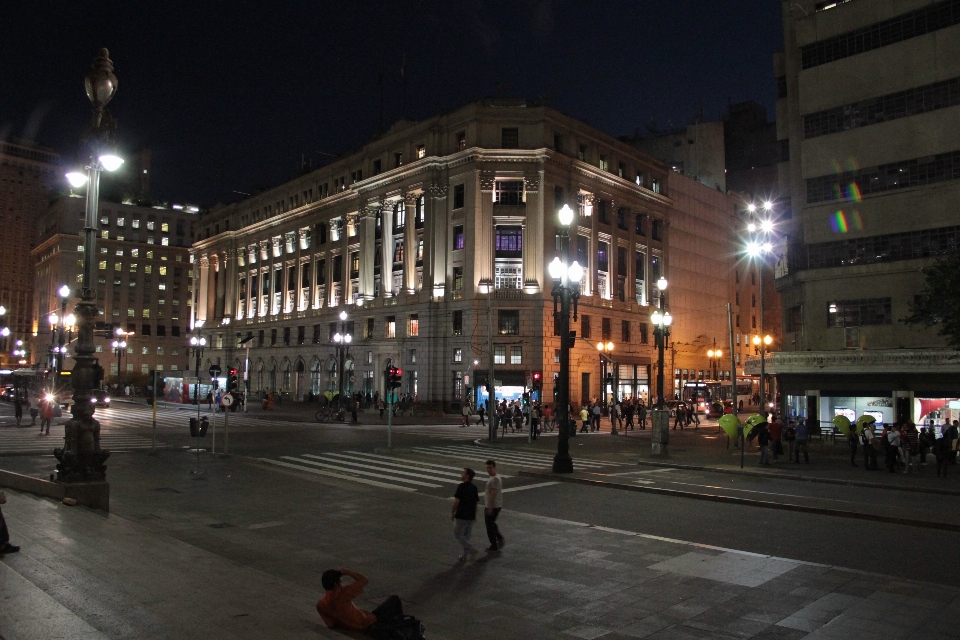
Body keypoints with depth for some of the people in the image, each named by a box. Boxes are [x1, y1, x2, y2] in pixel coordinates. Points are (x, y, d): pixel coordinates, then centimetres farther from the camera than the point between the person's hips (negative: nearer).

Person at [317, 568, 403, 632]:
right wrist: (347, 572, -11)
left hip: (357, 627, 7)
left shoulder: (320, 605, -8)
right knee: (394, 599, 10)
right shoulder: (342, 594, -27)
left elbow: (331, 624, -2)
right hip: (369, 623, -7)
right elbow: (364, 580, -18)